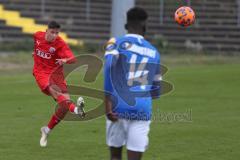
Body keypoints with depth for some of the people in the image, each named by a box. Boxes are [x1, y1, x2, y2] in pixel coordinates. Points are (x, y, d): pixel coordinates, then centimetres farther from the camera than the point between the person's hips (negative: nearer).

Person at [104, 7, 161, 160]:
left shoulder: (117, 43, 5)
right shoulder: (154, 52, 17)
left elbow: (109, 68, -14)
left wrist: (108, 103, -15)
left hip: (119, 107, -1)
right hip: (143, 109, 1)